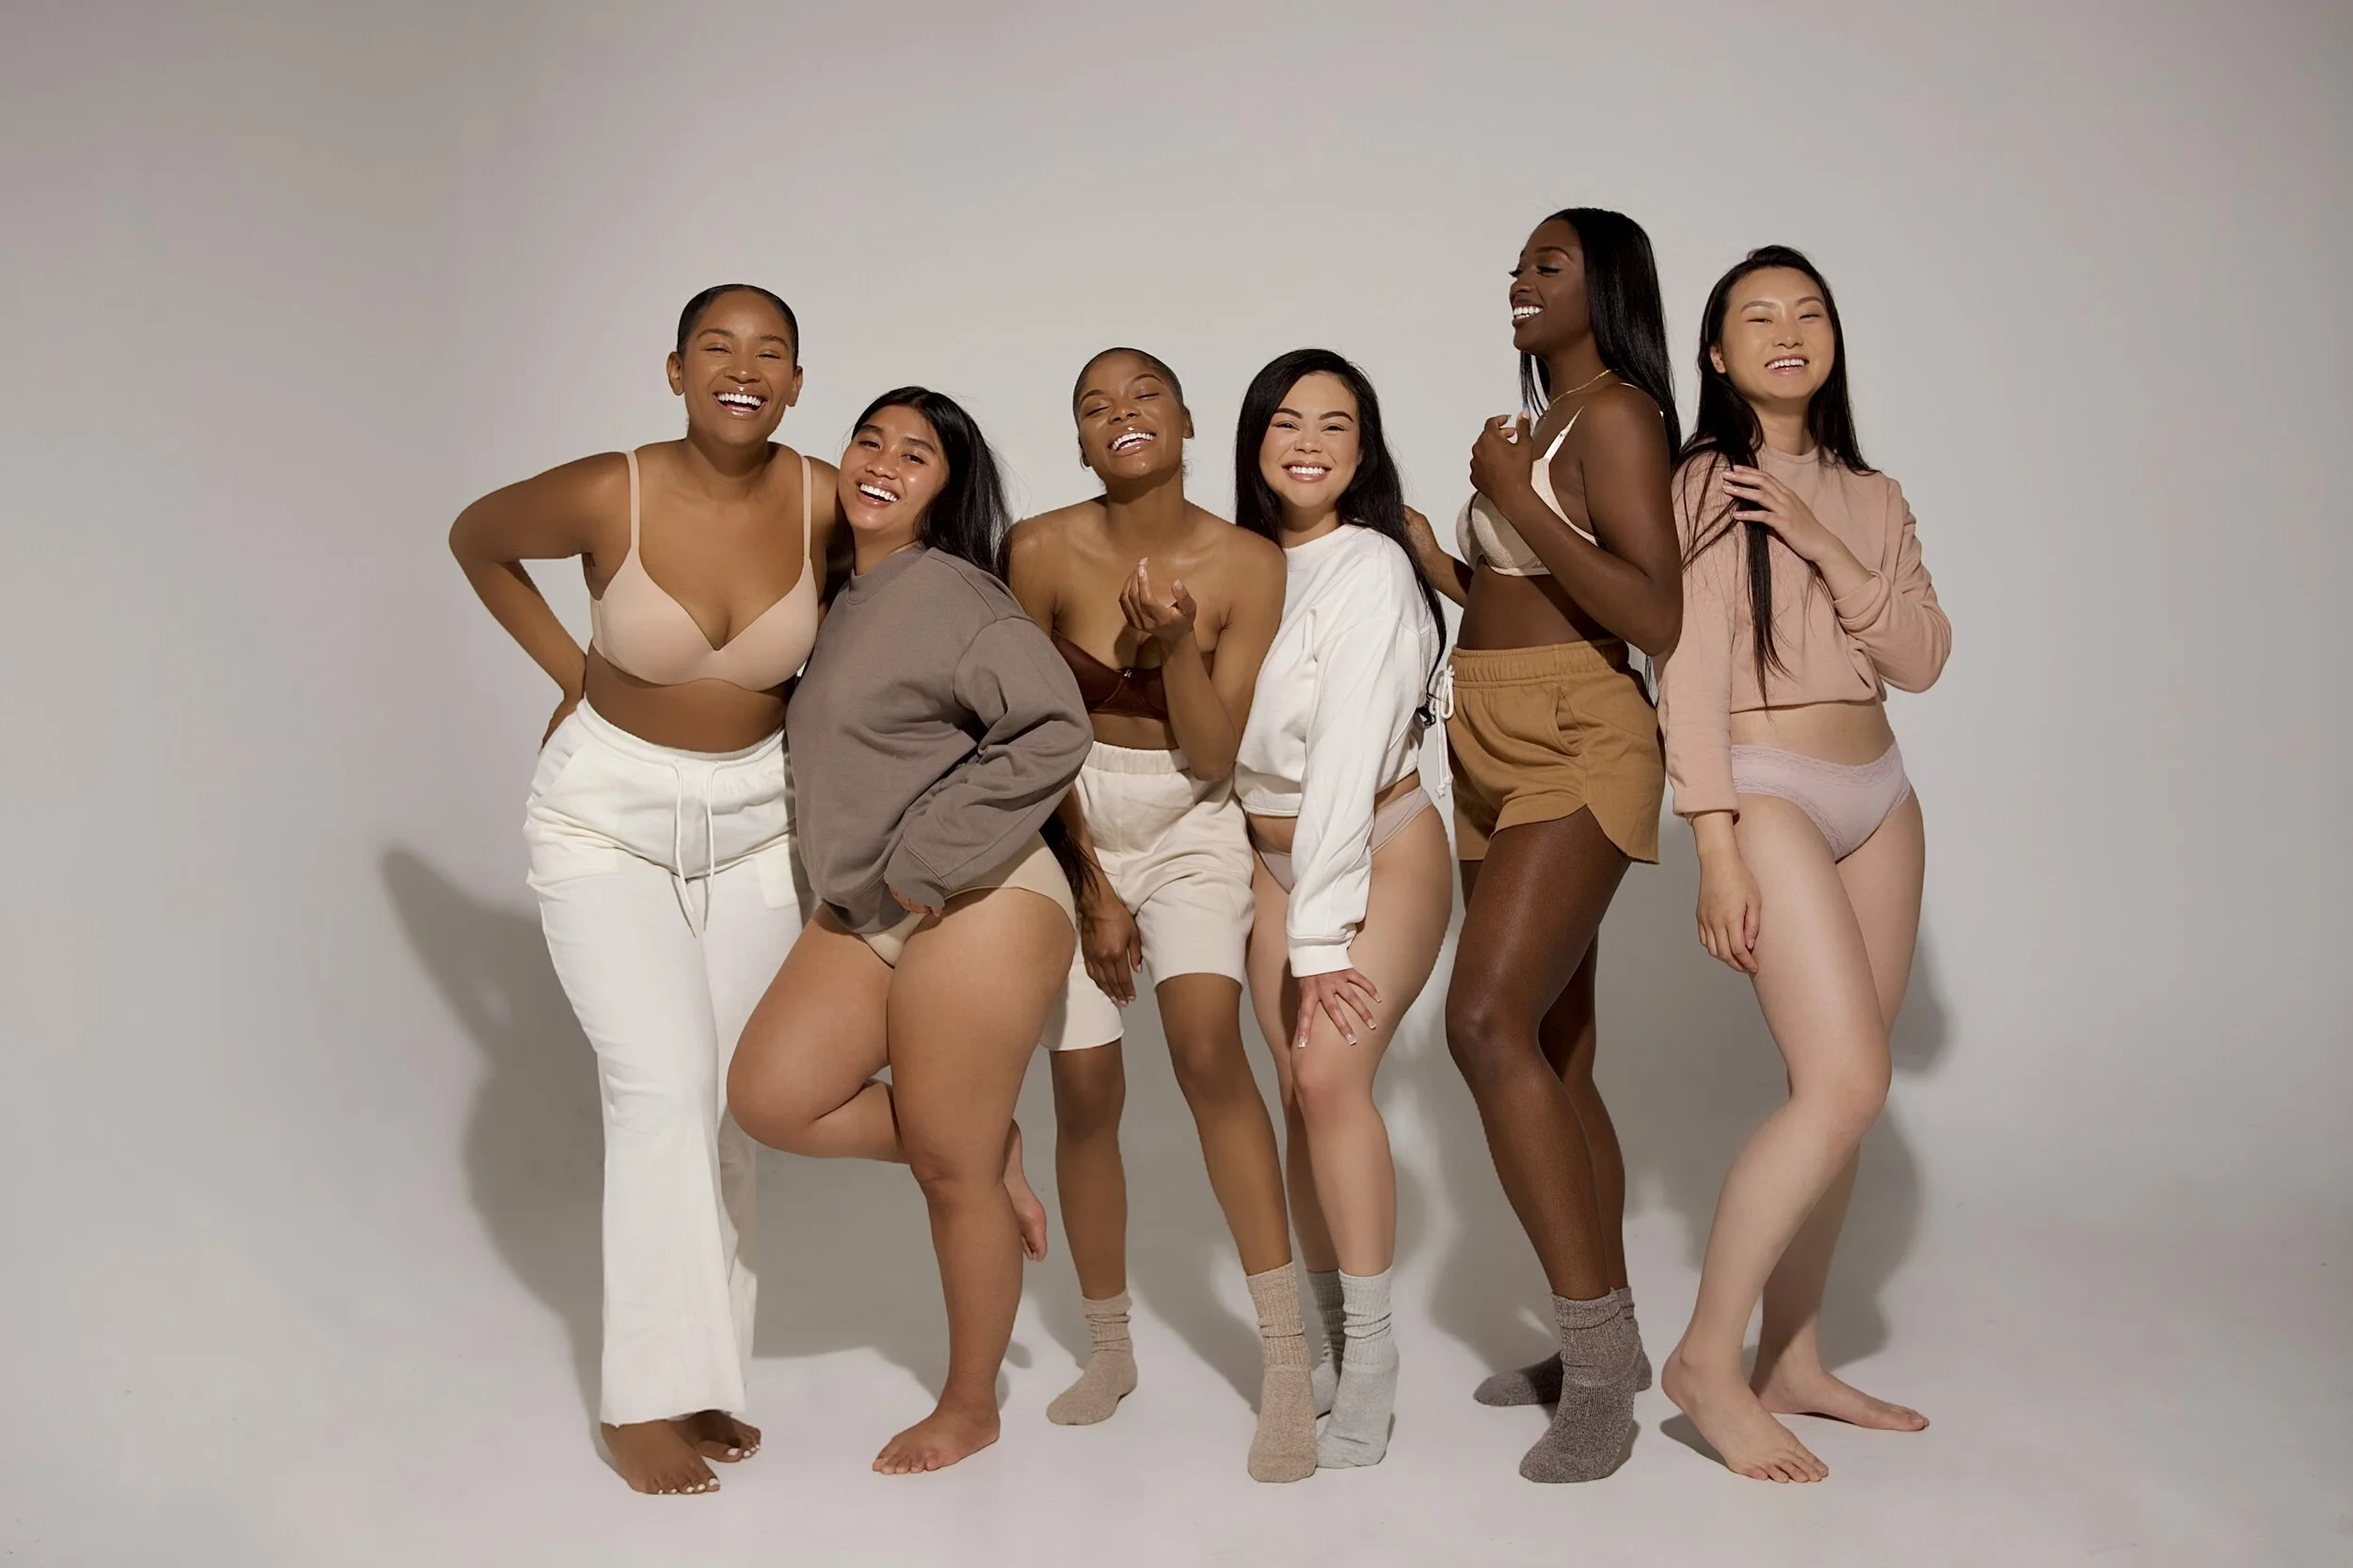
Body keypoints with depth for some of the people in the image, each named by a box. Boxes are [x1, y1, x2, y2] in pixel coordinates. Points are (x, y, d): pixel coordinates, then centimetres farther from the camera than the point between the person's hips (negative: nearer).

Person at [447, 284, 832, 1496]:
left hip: (753, 819, 3)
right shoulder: (606, 496, -18)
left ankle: (698, 1375, 20)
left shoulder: (827, 503, -13)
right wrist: (573, 671, 0)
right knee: (663, 1085, -12)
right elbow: (474, 540, 3)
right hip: (606, 814, -3)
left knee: (729, 1099, 6)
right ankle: (644, 1401, 1)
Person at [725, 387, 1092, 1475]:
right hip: (863, 914, 8)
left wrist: (921, 863, -19)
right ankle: (985, 1146, 16)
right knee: (770, 1098, -6)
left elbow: (1053, 732, -23)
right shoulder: (845, 602, 14)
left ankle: (970, 1407, 23)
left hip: (977, 907, -8)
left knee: (949, 1171, 1)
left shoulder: (952, 593, -12)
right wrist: (866, 887, 11)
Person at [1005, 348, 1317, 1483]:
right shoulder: (1042, 552, -11)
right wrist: (1090, 886, -5)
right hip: (1070, 830, 1)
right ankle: (1109, 1346, 20)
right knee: (1085, 1090, -1)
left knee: (1207, 1045, -23)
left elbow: (1213, 756, -10)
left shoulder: (1247, 565, -11)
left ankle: (1285, 1357, -16)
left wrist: (1178, 643, -25)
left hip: (1191, 832, -1)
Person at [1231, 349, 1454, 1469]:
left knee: (1331, 1076, -21)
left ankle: (1370, 1362, -10)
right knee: (1298, 1092, 1)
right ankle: (1329, 1338, 12)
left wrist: (1323, 936, -21)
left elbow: (1348, 756, -20)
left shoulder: (1370, 569, -15)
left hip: (1381, 851, -6)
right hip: (1274, 854, 6)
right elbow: (1225, 731, 8)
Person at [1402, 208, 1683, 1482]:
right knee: (1552, 1058, 10)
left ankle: (1598, 1355, -14)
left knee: (1489, 1019, -22)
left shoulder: (1617, 416, -7)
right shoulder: (1537, 423, 19)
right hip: (1497, 756, 9)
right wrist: (1416, 542, 21)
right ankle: (1604, 1347, 21)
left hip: (1577, 750, -9)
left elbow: (1656, 618, -18)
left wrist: (1519, 501, -16)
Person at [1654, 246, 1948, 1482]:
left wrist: (1824, 547, -10)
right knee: (1846, 1085, -17)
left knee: (1835, 1091, 5)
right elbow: (1689, 679, -10)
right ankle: (1707, 1360, -5)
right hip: (1767, 795, -6)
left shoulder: (1871, 498, 14)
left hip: (1877, 798, 7)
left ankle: (1793, 1363, 17)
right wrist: (1716, 851, -16)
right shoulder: (1699, 490, -4)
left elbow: (1921, 660, 4)